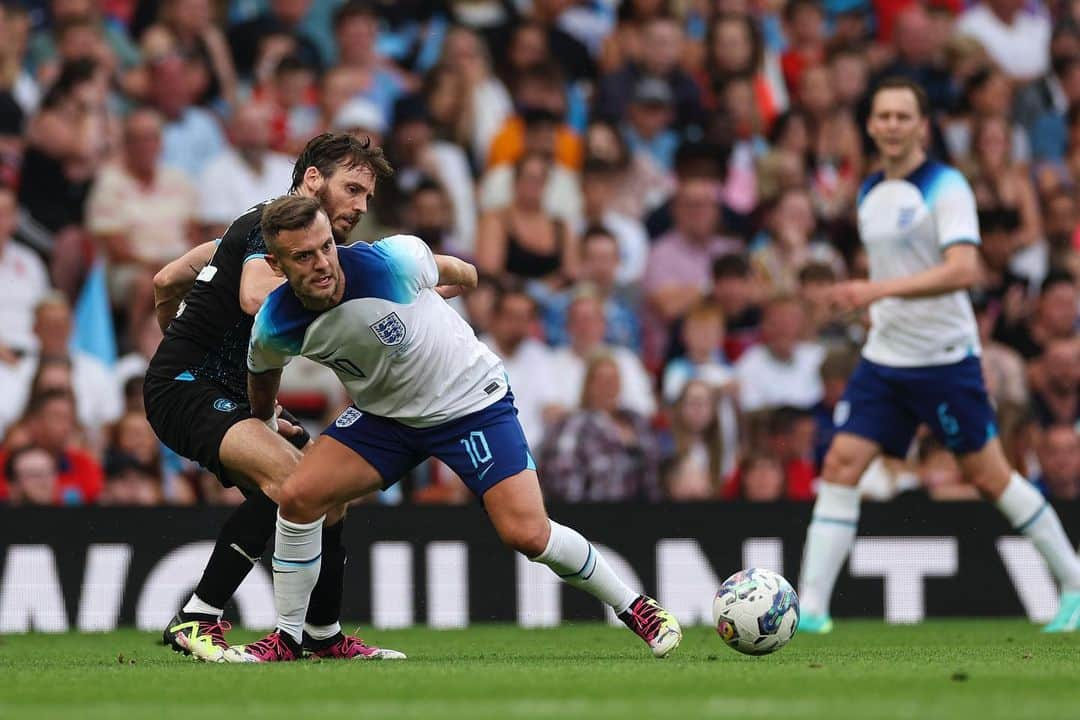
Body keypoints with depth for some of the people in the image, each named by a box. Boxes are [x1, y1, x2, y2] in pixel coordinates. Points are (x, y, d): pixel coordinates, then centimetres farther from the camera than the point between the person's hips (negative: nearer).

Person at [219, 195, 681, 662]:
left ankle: (635, 608, 7)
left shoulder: (389, 263, -30)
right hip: (385, 413, 3)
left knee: (527, 533, -15)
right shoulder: (274, 327, -18)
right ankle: (286, 639, 3)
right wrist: (262, 427, 25)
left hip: (471, 401, -3)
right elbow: (262, 372, 8)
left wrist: (462, 274, 17)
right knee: (296, 497, -14)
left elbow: (449, 269, -5)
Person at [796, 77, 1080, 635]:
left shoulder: (946, 187, -13)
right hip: (884, 358, 6)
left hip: (945, 358, -6)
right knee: (840, 465, -7)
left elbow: (963, 270, -26)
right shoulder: (869, 195, 10)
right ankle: (811, 606, -9)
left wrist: (880, 290, -32)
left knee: (988, 476, 1)